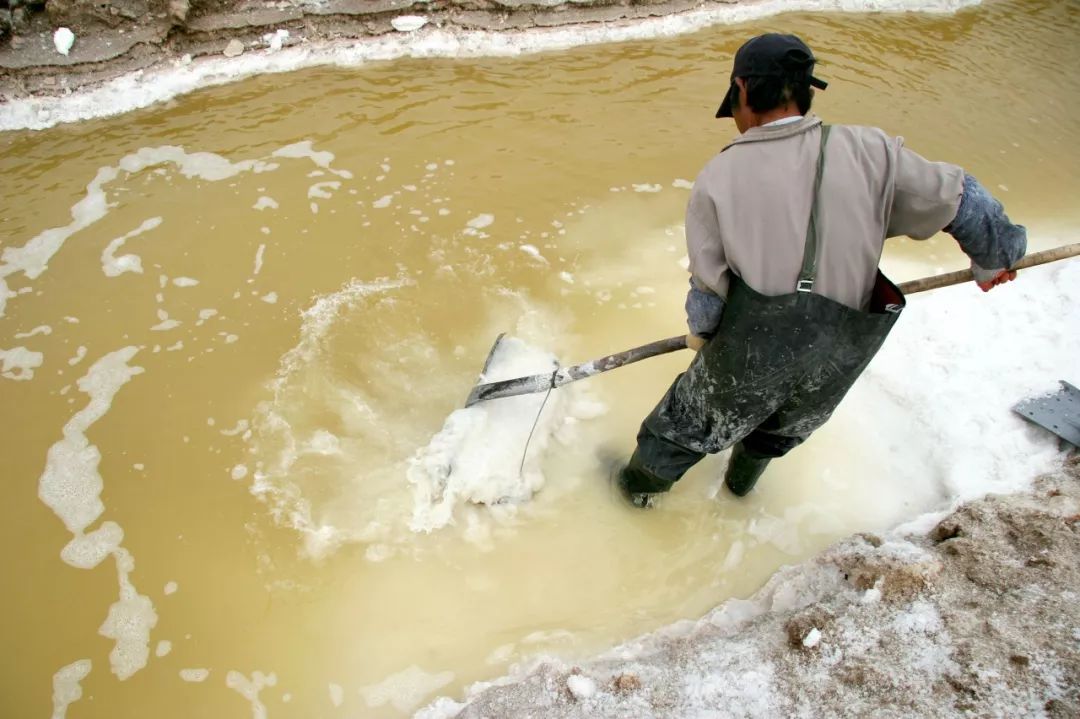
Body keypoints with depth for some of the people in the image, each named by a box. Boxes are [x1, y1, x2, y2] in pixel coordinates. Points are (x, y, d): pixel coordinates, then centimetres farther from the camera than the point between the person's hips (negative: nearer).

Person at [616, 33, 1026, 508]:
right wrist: (992, 258, 22)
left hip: (745, 361, -2)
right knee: (785, 426, 34)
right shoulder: (869, 151, -7)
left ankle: (642, 481, 47)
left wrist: (700, 333, 14)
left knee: (688, 423, 24)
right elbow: (958, 200, 3)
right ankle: (743, 477, 59)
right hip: (835, 367, 3)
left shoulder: (717, 177, -11)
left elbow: (708, 289, -7)